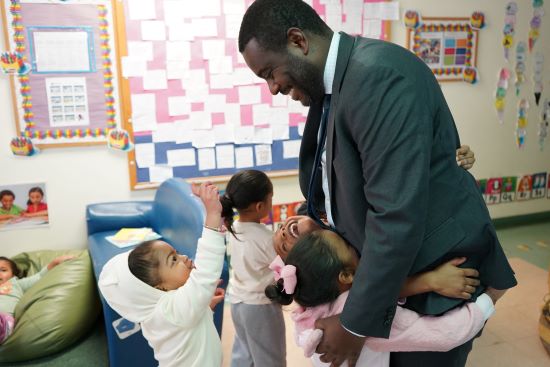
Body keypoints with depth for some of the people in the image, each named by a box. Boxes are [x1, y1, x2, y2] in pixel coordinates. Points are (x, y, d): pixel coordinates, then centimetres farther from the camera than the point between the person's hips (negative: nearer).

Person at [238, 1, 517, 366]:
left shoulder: (380, 75, -27)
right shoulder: (332, 82, 2)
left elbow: (397, 216, -31)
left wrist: (355, 323, -23)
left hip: (440, 268, -8)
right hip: (388, 265, 8)